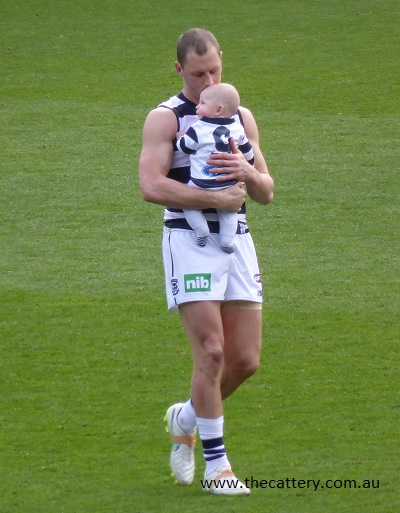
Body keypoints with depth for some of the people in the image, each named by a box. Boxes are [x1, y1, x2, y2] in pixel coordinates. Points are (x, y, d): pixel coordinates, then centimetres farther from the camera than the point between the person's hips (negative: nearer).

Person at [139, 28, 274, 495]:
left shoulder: (241, 117, 14)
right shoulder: (165, 118, -3)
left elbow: (266, 193, 13)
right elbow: (151, 186, -16)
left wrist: (248, 172, -10)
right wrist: (217, 198, -17)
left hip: (237, 241, 5)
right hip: (189, 241, -5)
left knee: (245, 360, 2)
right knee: (211, 353, -12)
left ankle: (187, 418, 29)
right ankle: (215, 464, -2)